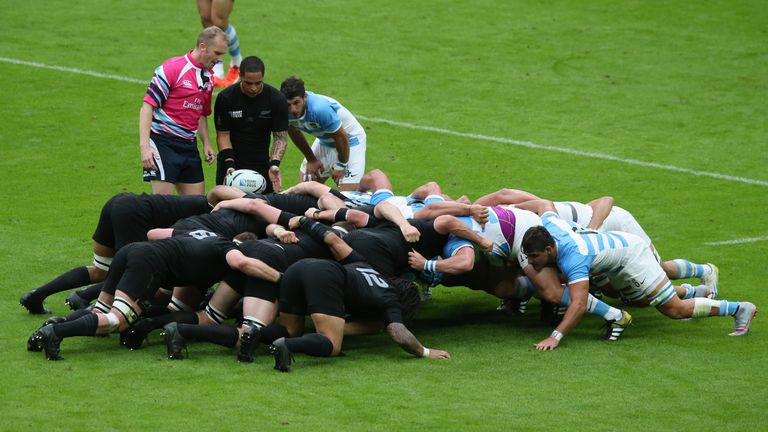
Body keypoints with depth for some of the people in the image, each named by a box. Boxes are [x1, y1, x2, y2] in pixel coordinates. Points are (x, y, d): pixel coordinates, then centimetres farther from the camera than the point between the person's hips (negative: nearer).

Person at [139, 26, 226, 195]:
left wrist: (206, 143, 11)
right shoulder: (172, 68, -11)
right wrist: (144, 146, -22)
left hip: (189, 146, 7)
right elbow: (147, 107, -14)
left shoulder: (209, 76, 12)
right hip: (163, 142, -7)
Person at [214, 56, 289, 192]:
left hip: (262, 165, 1)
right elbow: (223, 135, -7)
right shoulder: (225, 98, -11)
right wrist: (229, 165, -20)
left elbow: (281, 136, -8)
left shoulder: (277, 100, -10)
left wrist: (274, 164, -24)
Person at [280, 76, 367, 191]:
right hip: (324, 141, 6)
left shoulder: (320, 108, -39)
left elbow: (341, 137, -26)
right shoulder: (286, 111, -20)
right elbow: (295, 134, 3)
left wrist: (341, 166, -13)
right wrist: (311, 160, 9)